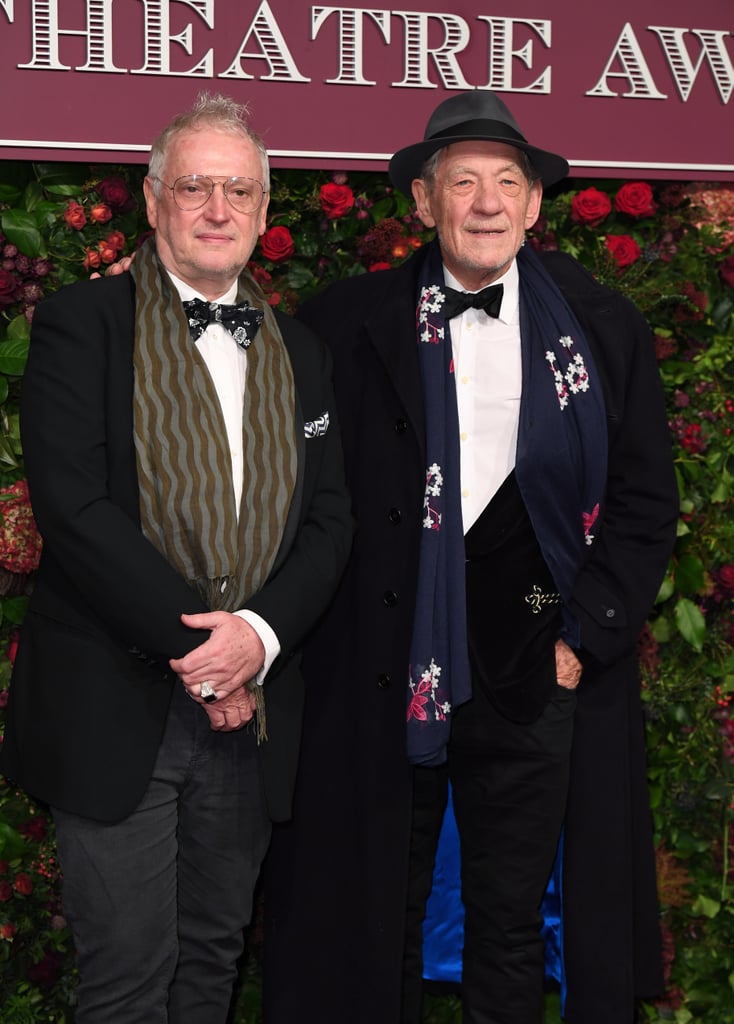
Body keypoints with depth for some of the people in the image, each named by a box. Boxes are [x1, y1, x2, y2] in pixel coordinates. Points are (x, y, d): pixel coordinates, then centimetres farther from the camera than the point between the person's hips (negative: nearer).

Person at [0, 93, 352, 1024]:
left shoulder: (300, 354, 13)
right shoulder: (81, 324, -3)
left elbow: (330, 520, 7)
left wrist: (257, 634, -12)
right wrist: (194, 644, -16)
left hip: (248, 708, 5)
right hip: (115, 709, -4)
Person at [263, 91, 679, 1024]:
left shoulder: (603, 329, 3)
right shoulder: (344, 327, 0)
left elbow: (646, 500, 3)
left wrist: (582, 635, -3)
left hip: (533, 676, 1)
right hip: (378, 676, 0)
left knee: (511, 929, 13)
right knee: (373, 922, 13)